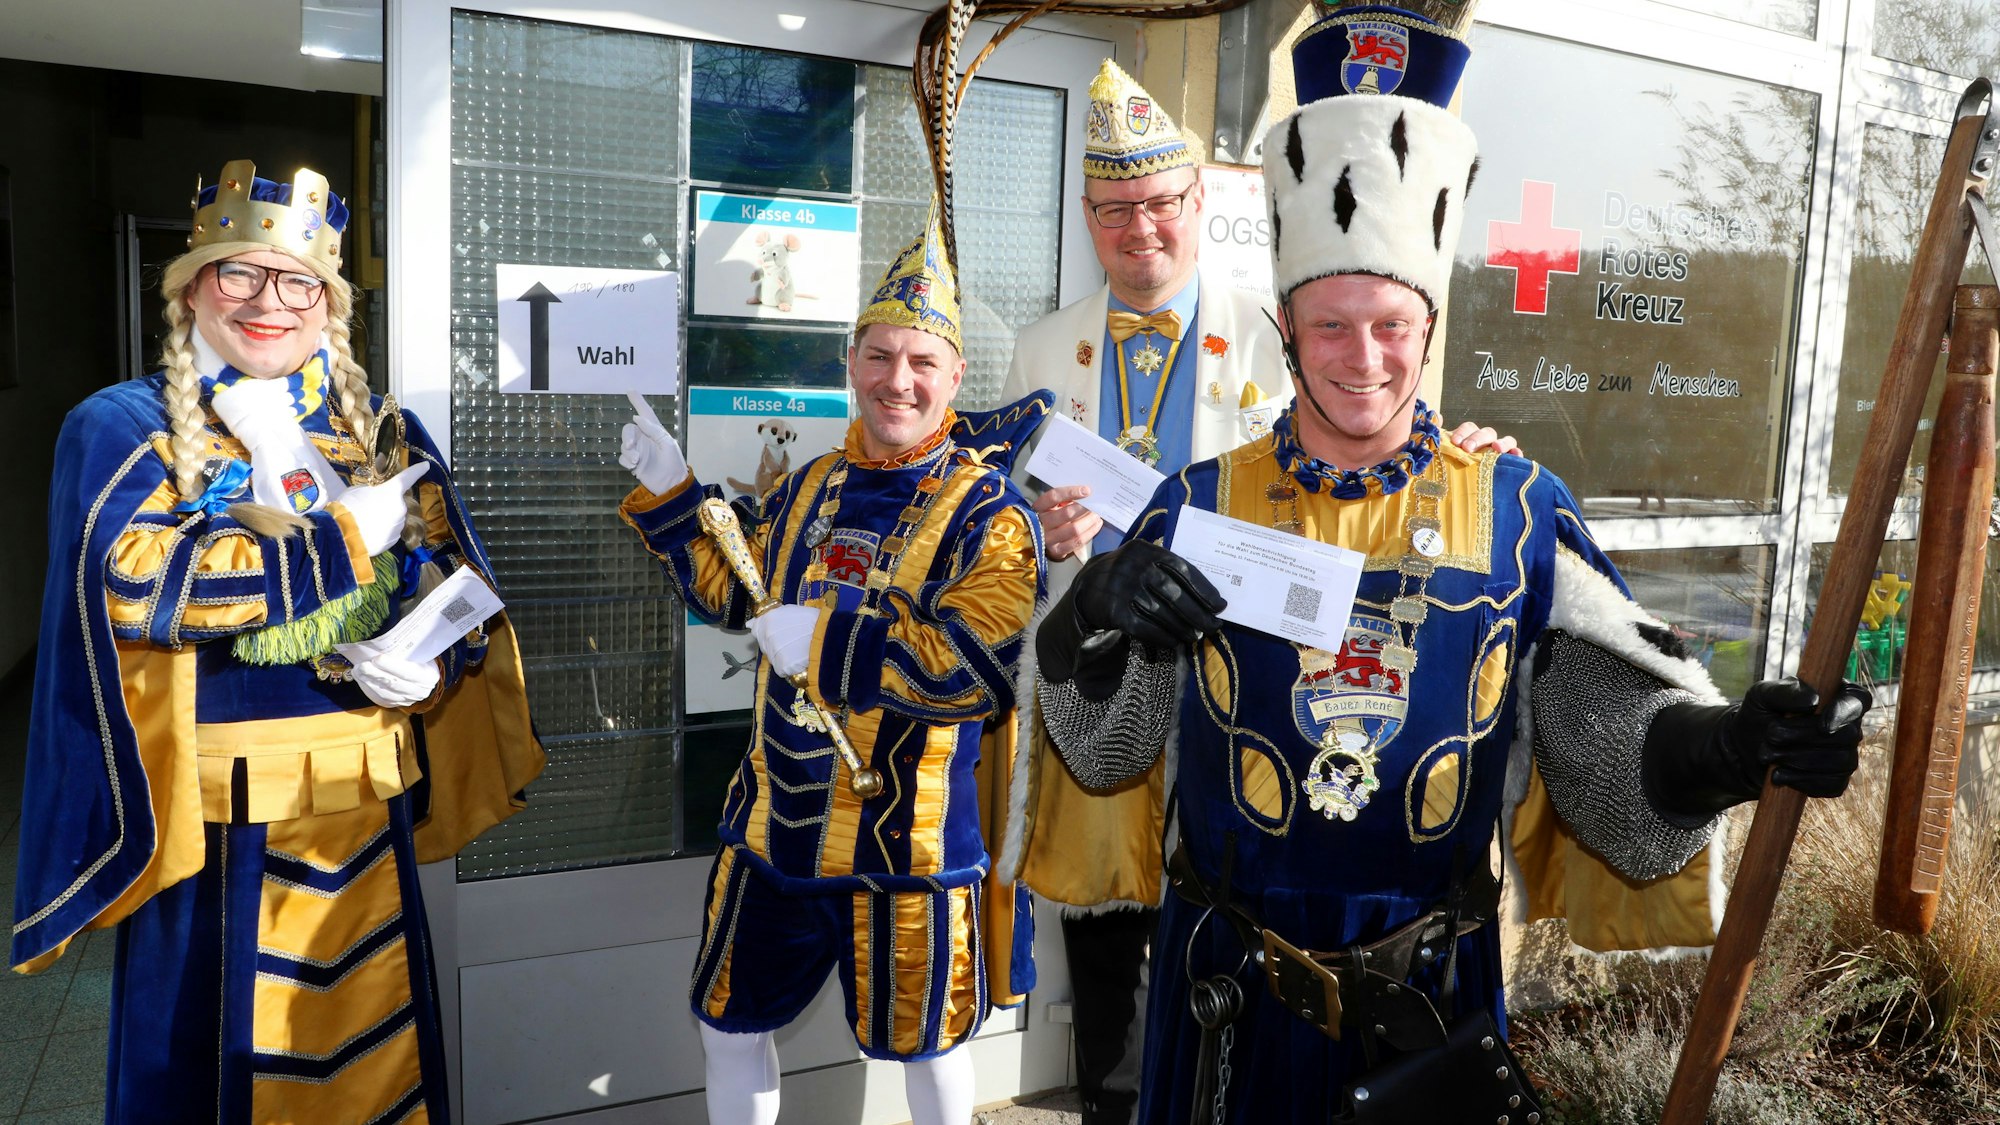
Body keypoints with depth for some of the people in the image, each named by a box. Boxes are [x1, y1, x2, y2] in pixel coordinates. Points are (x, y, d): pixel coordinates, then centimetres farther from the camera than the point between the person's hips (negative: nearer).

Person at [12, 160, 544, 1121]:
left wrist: (430, 665, -16)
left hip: (367, 800, 3)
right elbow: (134, 577, -19)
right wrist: (350, 535, -16)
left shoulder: (384, 434, 8)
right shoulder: (121, 427, -2)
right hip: (215, 814, -3)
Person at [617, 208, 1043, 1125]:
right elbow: (730, 590, 19)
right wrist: (665, 493, 10)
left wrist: (821, 641, -24)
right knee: (729, 1018, 19)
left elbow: (977, 670, -25)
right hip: (777, 821, 6)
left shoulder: (990, 514, -14)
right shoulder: (806, 489, 6)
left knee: (925, 1041, 16)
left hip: (912, 836, -5)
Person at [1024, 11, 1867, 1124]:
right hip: (1230, 989, 0)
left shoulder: (1520, 509, -3)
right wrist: (1097, 619, -22)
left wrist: (1725, 744, -24)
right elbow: (1103, 745, -2)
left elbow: (1618, 723, -3)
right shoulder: (1202, 501, -4)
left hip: (1436, 991, 1)